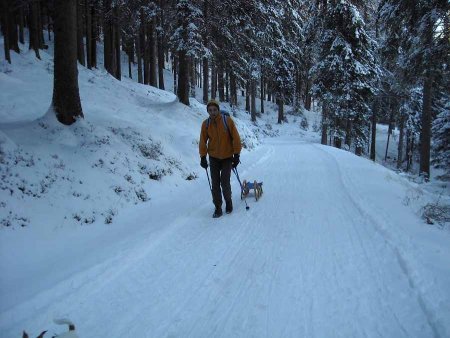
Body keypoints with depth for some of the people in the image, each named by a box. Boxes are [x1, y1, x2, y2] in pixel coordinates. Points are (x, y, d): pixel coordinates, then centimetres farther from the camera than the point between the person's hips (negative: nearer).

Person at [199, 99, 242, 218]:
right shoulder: (206, 124, -5)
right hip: (213, 157, 2)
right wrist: (203, 157, -3)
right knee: (215, 183, 2)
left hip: (227, 157, -2)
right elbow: (203, 141, 1)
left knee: (225, 182, -4)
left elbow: (235, 138, -9)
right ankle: (218, 207, 13)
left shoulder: (227, 120, -13)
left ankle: (228, 201, 23)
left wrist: (236, 155, -10)